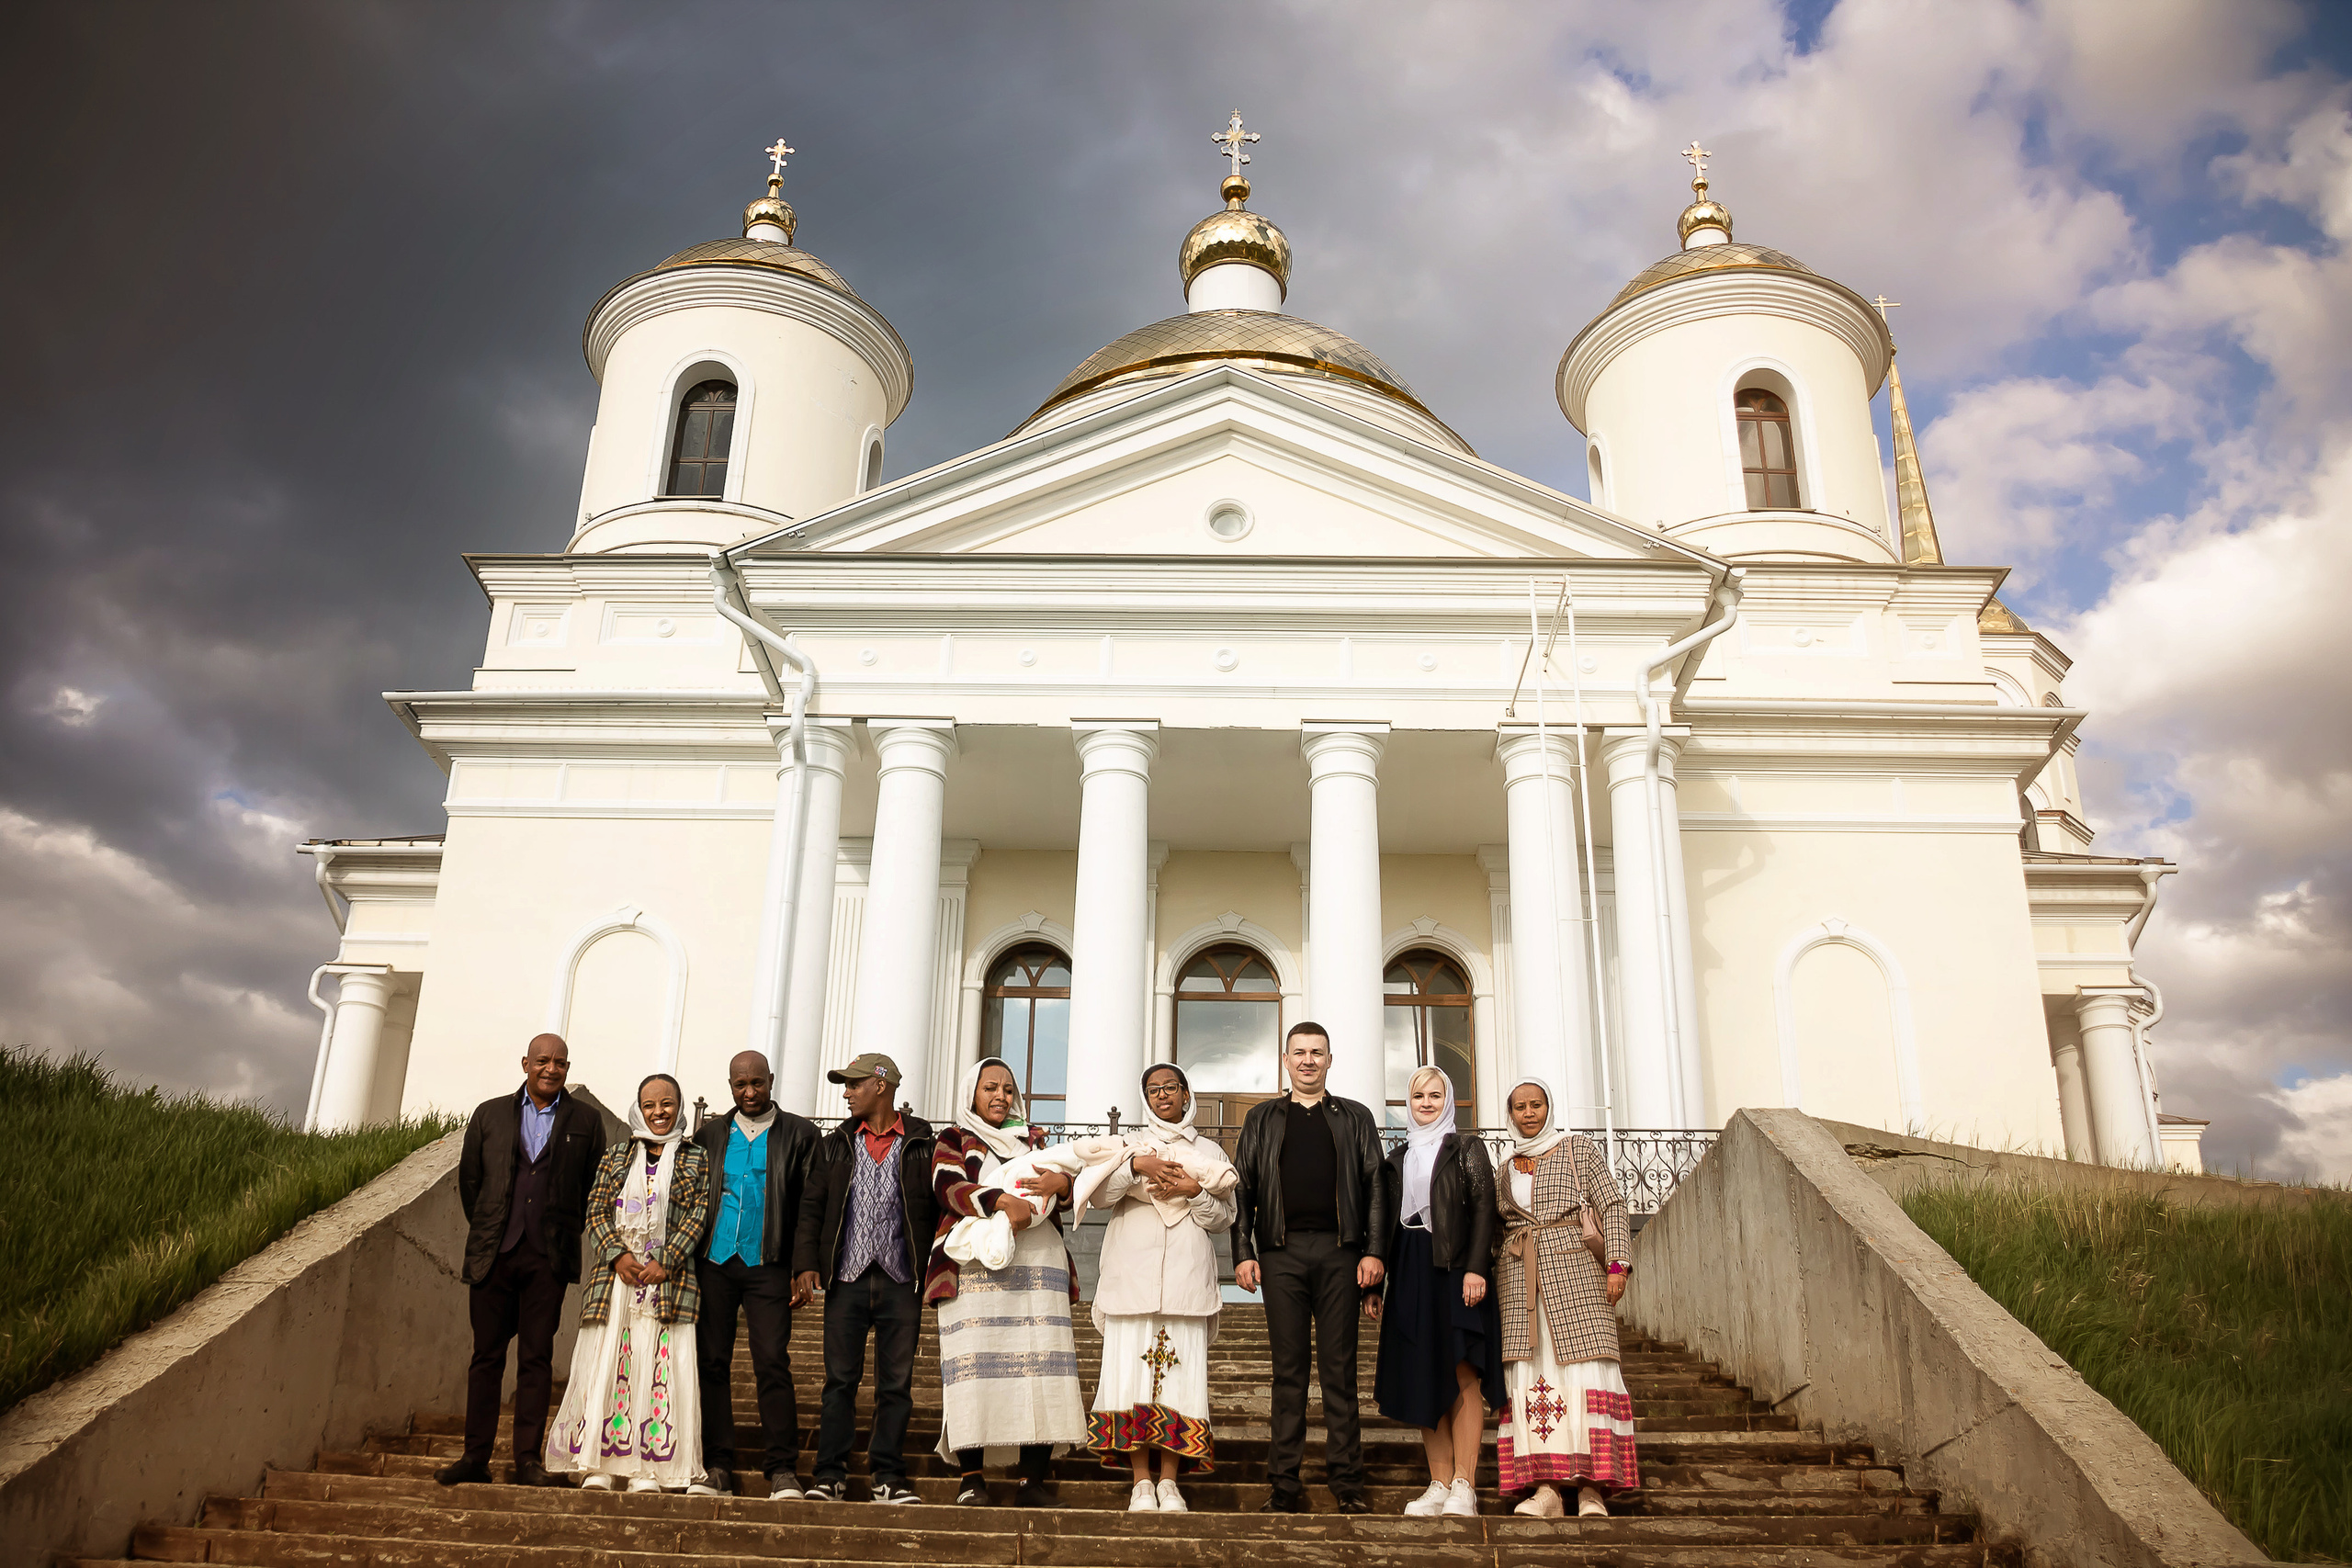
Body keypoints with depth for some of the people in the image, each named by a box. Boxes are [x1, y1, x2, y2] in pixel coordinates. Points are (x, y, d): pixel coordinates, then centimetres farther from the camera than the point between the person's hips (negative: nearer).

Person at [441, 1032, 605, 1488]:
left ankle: (528, 1459, 6)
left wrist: (567, 1232, 7)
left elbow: (595, 1186, 9)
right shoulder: (490, 1114, 8)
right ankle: (475, 1456, 11)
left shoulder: (585, 1120, 6)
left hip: (548, 1259, -1)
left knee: (536, 1359, 2)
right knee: (486, 1356, 5)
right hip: (492, 1256, 1)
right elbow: (468, 1178, 14)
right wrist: (486, 1231, 12)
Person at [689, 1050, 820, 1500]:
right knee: (713, 1363, 4)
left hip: (767, 1265, -3)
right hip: (714, 1262, 3)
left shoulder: (799, 1133, 6)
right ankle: (717, 1466, 12)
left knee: (772, 1364, -7)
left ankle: (783, 1470, -2)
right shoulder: (709, 1134, 14)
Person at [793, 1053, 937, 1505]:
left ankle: (889, 1477, 10)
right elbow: (811, 1207, 9)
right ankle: (830, 1475, 10)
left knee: (896, 1383, 2)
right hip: (847, 1279, 2)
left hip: (902, 1281, -2)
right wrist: (806, 1264, -4)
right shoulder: (834, 1146, 13)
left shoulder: (922, 1145, 5)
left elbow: (938, 1210, 2)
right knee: (840, 1379, 2)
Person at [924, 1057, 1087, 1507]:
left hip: (1037, 1261, 3)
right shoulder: (953, 1140, 15)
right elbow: (947, 1187, -4)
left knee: (1040, 1364, -8)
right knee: (975, 1362, -12)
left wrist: (1059, 1180, -9)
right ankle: (972, 1477, -7)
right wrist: (1002, 1201, -20)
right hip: (977, 1264, -3)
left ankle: (1032, 1481, -7)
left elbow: (1073, 1189, 16)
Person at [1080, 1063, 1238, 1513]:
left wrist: (1194, 1192, -7)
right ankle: (1141, 1481, -2)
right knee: (1134, 1366, -8)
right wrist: (1136, 1166, -12)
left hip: (1187, 1277, 0)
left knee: (1179, 1368, -7)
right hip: (1133, 1271, 0)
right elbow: (1097, 1196, 2)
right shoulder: (1128, 1145, 16)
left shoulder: (1209, 1153, 18)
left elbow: (1225, 1218, 11)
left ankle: (1170, 1480, -2)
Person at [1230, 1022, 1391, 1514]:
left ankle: (1346, 1481, 5)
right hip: (1281, 1252, 0)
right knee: (1288, 1367, 1)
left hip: (1340, 1251, 0)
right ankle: (1283, 1486, 5)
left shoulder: (1355, 1118, 15)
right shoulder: (1262, 1118, 16)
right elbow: (1243, 1188, 11)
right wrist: (1243, 1253, 1)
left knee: (1340, 1367, 0)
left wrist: (1374, 1251, -2)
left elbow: (1374, 1188, 9)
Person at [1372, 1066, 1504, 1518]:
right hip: (1410, 1275, 4)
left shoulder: (1467, 1149, 4)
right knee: (1425, 1381, 2)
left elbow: (1484, 1209, -5)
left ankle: (1464, 1486, -6)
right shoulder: (1398, 1158, 16)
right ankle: (1439, 1485, 5)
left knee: (1463, 1375, -7)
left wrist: (1475, 1269, -16)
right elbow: (1387, 1222, 15)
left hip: (1455, 1269, -4)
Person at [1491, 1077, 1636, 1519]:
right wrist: (1487, 1279, 13)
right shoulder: (1508, 1167, 20)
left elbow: (1612, 1207, 3)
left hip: (1572, 1267, -3)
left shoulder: (1579, 1150, 10)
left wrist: (1617, 1263, -8)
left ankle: (1591, 1487, -9)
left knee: (1584, 1367, -10)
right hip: (1518, 1275, 3)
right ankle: (1545, 1487, -7)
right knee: (1531, 1374, -5)